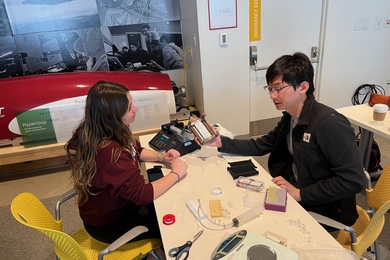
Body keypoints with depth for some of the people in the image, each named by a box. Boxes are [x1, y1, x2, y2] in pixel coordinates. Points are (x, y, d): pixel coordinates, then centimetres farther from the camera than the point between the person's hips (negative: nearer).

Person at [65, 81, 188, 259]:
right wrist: (175, 174, -21)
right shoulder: (110, 153, -39)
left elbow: (135, 150, 6)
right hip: (109, 224, -8)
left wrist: (160, 156, -9)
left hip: (110, 206, 8)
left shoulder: (93, 132, -9)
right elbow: (144, 195, -34)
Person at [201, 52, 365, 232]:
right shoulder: (290, 117, 0)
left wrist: (299, 194, -25)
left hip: (324, 212, -7)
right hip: (295, 193, 7)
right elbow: (262, 145, 6)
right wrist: (221, 142, -5)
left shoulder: (330, 123, -26)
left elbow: (353, 180, -27)